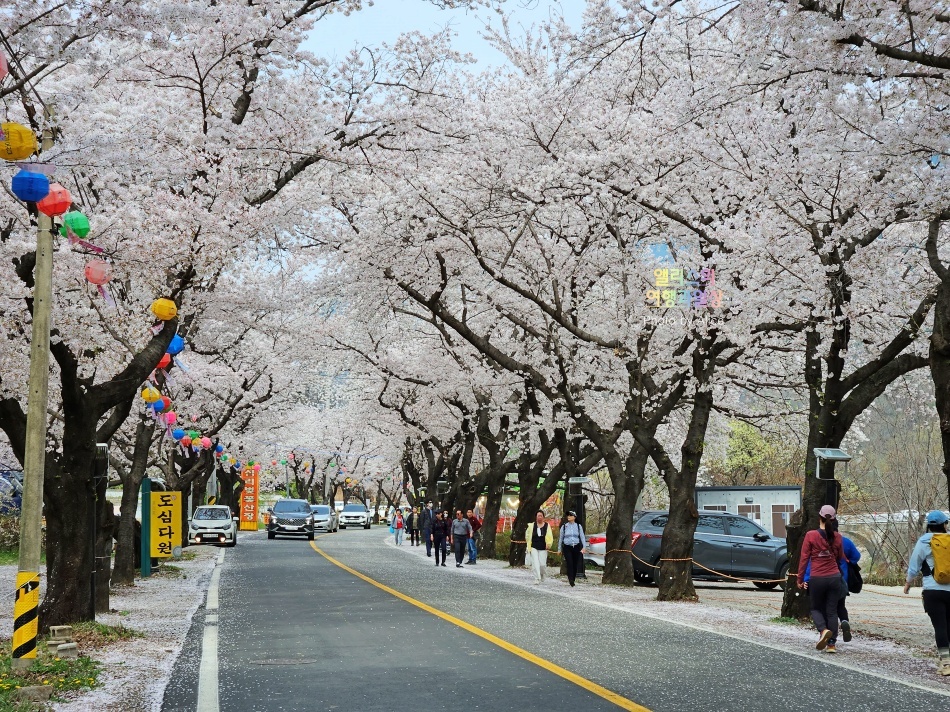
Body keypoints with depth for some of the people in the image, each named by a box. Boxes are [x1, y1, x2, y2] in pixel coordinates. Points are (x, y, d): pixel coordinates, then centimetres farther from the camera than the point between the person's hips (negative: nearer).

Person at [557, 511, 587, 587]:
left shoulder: (578, 526, 6)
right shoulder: (564, 526, 6)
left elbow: (582, 537, 2)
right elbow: (561, 538, 13)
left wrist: (584, 547, -9)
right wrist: (559, 549, 14)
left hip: (576, 547, 1)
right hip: (567, 547, -1)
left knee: (575, 565, 2)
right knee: (570, 563, -16)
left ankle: (572, 580, 13)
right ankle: (570, 579, -20)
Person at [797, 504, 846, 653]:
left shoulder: (811, 535, -8)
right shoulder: (837, 537, 1)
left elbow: (804, 559, -5)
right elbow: (840, 558, 14)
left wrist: (800, 579, 2)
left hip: (817, 579, -3)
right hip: (835, 578, 3)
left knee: (816, 608, 15)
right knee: (832, 611, 10)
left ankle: (823, 630, -12)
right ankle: (831, 644, 8)